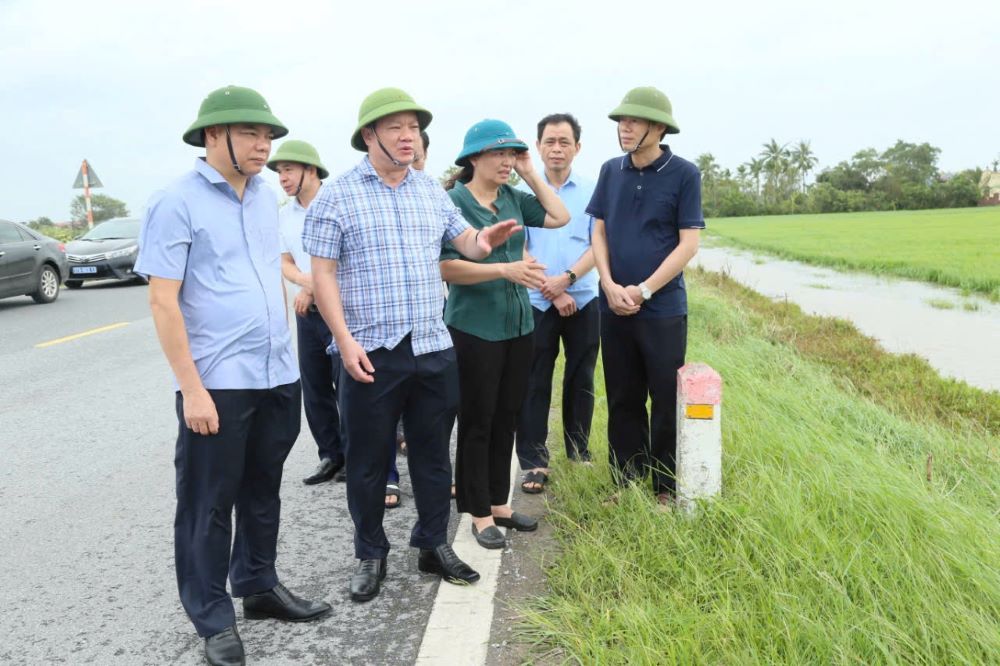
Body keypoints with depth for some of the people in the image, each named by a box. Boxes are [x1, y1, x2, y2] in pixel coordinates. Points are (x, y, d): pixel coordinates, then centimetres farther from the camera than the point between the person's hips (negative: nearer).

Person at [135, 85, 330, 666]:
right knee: (210, 504, 7)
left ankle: (259, 586, 36)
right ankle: (214, 619, 22)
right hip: (216, 383, -6)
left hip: (278, 377, 6)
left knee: (263, 492, 18)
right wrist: (192, 389, -16)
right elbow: (163, 301, -13)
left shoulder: (266, 196, 9)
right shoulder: (177, 202, -10)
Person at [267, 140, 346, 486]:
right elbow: (285, 263, 9)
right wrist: (304, 280, -12)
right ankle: (331, 455, 24)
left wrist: (312, 289, -10)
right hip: (307, 314, 7)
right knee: (314, 389, 11)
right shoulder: (284, 214, 9)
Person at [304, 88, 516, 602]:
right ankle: (371, 555, 26)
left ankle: (434, 545, 30)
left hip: (433, 349, 4)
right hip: (370, 352, -4)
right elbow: (323, 274, -6)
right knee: (368, 462, 8)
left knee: (433, 454, 14)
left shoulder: (432, 191, 10)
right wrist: (345, 340, -15)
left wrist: (485, 241, -10)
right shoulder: (337, 194, -3)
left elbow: (466, 242, 15)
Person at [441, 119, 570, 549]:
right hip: (474, 329, -6)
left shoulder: (514, 198, 8)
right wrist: (504, 269, -25)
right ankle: (480, 515, 16)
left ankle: (499, 504, 28)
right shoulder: (453, 201, -10)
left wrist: (530, 175, 6)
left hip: (517, 325, 7)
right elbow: (446, 267, -17)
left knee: (506, 419, 14)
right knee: (477, 422, 4)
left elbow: (559, 217, 11)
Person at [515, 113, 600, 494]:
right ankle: (533, 462, 11)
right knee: (535, 382, 2)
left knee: (581, 380, 10)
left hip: (583, 300, 1)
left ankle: (579, 455, 24)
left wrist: (567, 278, -17)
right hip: (536, 302, -1)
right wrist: (552, 291, -11)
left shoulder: (592, 191, 3)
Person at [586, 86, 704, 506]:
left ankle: (666, 488, 18)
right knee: (623, 400, 12)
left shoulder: (683, 174, -6)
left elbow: (689, 243, -8)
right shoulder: (611, 171, 5)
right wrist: (609, 286, -7)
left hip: (663, 309, -4)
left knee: (667, 402, 4)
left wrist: (644, 290, -13)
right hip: (614, 307, 4)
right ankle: (626, 482, 24)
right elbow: (599, 232, 8)